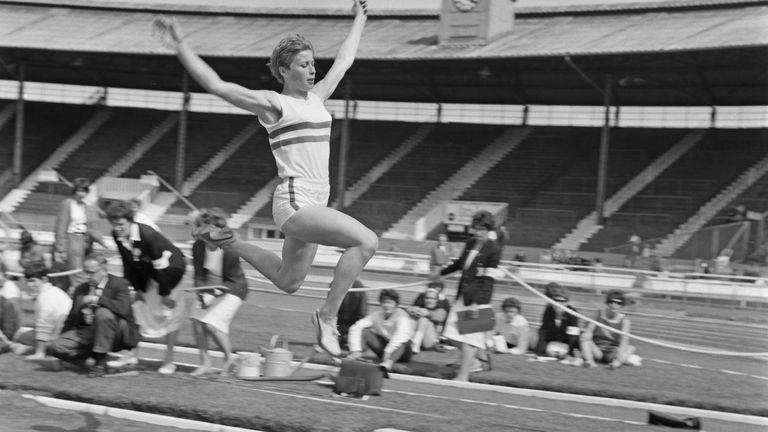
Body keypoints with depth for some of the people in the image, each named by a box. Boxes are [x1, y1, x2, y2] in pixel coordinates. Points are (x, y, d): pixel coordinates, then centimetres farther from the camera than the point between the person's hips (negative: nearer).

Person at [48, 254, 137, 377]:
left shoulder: (120, 284, -7)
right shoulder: (80, 289, 11)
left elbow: (123, 308, -27)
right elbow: (72, 318, 17)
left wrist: (97, 299, -26)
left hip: (116, 335, -5)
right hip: (88, 332, 5)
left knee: (103, 312, -37)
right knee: (55, 347, -17)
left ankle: (101, 362, -23)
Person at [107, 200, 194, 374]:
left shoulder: (148, 235, -34)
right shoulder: (117, 236, -15)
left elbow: (160, 266, -28)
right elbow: (128, 263, -3)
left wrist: (165, 293, -22)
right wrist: (137, 288, -2)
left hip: (171, 267, -7)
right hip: (147, 271, 7)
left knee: (169, 312, -7)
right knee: (139, 306, 6)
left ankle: (169, 361, 0)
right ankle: (132, 355, 14)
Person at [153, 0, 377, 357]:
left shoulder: (317, 97, 14)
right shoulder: (273, 104, -6)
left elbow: (344, 60, 29)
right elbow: (216, 85, -12)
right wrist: (181, 47, -19)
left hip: (315, 203, 9)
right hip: (295, 202, -9)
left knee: (287, 282, 20)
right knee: (366, 241, -24)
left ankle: (225, 241, 33)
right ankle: (327, 316, -15)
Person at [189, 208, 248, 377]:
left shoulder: (230, 251, -27)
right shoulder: (198, 246, -12)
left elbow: (233, 281, -18)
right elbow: (199, 274, -5)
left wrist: (215, 293, -29)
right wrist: (201, 295, -20)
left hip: (233, 289, -6)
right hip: (210, 287, 6)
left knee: (211, 323, -20)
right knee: (197, 319, -13)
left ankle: (229, 358, 3)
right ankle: (205, 363, 1)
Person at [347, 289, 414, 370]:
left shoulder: (401, 315, -18)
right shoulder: (376, 315, -5)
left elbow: (401, 334, -39)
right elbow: (356, 328, -17)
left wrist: (388, 352, -50)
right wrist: (356, 350, -31)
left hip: (402, 351, -4)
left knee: (402, 339, -38)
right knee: (365, 332, -14)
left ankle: (388, 363, -63)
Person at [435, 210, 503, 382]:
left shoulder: (494, 249, -11)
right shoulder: (471, 243, 10)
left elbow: (488, 279, -16)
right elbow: (460, 263, 28)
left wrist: (477, 303, -21)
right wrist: (441, 273, 37)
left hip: (479, 298, -8)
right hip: (463, 295, 8)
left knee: (470, 337, -9)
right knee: (453, 332, 8)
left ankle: (463, 376, -8)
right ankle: (473, 362, 27)